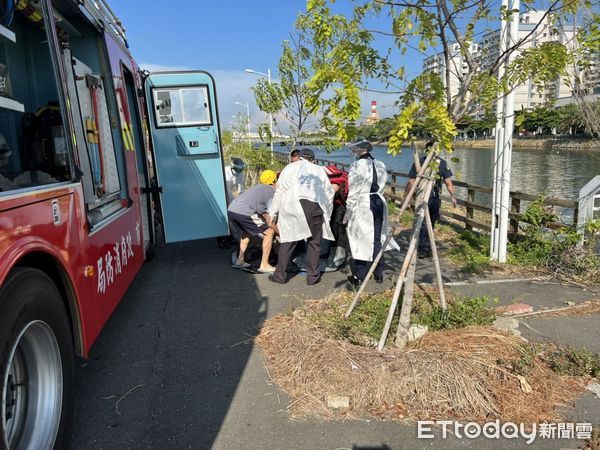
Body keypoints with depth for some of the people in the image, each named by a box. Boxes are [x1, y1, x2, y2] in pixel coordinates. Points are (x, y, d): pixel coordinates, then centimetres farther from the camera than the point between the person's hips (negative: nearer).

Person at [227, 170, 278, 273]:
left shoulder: (259, 187, 29)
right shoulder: (272, 193, 4)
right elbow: (270, 221, -1)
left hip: (231, 210, 9)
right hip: (244, 213, -9)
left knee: (247, 232, 34)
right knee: (269, 232, 4)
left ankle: (240, 261, 34)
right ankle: (264, 265, 7)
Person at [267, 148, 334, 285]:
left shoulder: (289, 168, 19)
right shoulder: (319, 170, 21)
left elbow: (279, 191, 13)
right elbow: (329, 194, 19)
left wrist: (272, 212, 17)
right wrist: (327, 214, 28)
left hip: (291, 205, 0)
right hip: (314, 205, 0)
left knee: (287, 240, 8)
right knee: (314, 242, 10)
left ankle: (280, 275, 13)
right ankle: (312, 276, 14)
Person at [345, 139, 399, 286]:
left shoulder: (357, 166, -12)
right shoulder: (380, 165, 7)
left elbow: (353, 191, -11)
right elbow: (382, 187, 10)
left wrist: (348, 211, -3)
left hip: (362, 204, -6)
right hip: (379, 202, 6)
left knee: (361, 240, 3)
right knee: (377, 239, 15)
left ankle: (359, 277, 12)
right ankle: (379, 274, 24)